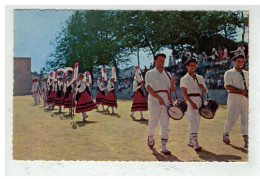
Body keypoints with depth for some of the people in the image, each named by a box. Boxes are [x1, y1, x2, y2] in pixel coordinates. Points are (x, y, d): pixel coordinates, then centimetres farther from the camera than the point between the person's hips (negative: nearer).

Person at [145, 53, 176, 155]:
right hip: (154, 100, -3)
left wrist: (172, 84, -6)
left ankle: (163, 147, 1)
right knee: (153, 122, 4)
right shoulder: (150, 73, 6)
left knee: (165, 124, -1)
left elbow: (172, 90, 18)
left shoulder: (167, 74, 19)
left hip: (166, 100, 3)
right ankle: (150, 138, 33)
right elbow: (148, 88, -8)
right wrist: (158, 98, -21)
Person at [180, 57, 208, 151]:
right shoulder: (184, 79, 0)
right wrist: (191, 103, -20)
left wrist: (202, 87, -8)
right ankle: (196, 144, -18)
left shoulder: (200, 78, 15)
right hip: (189, 102, -6)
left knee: (196, 123, 8)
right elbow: (184, 93, -9)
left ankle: (190, 142, 20)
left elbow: (205, 91, 16)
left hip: (199, 101, 6)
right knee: (193, 123, -14)